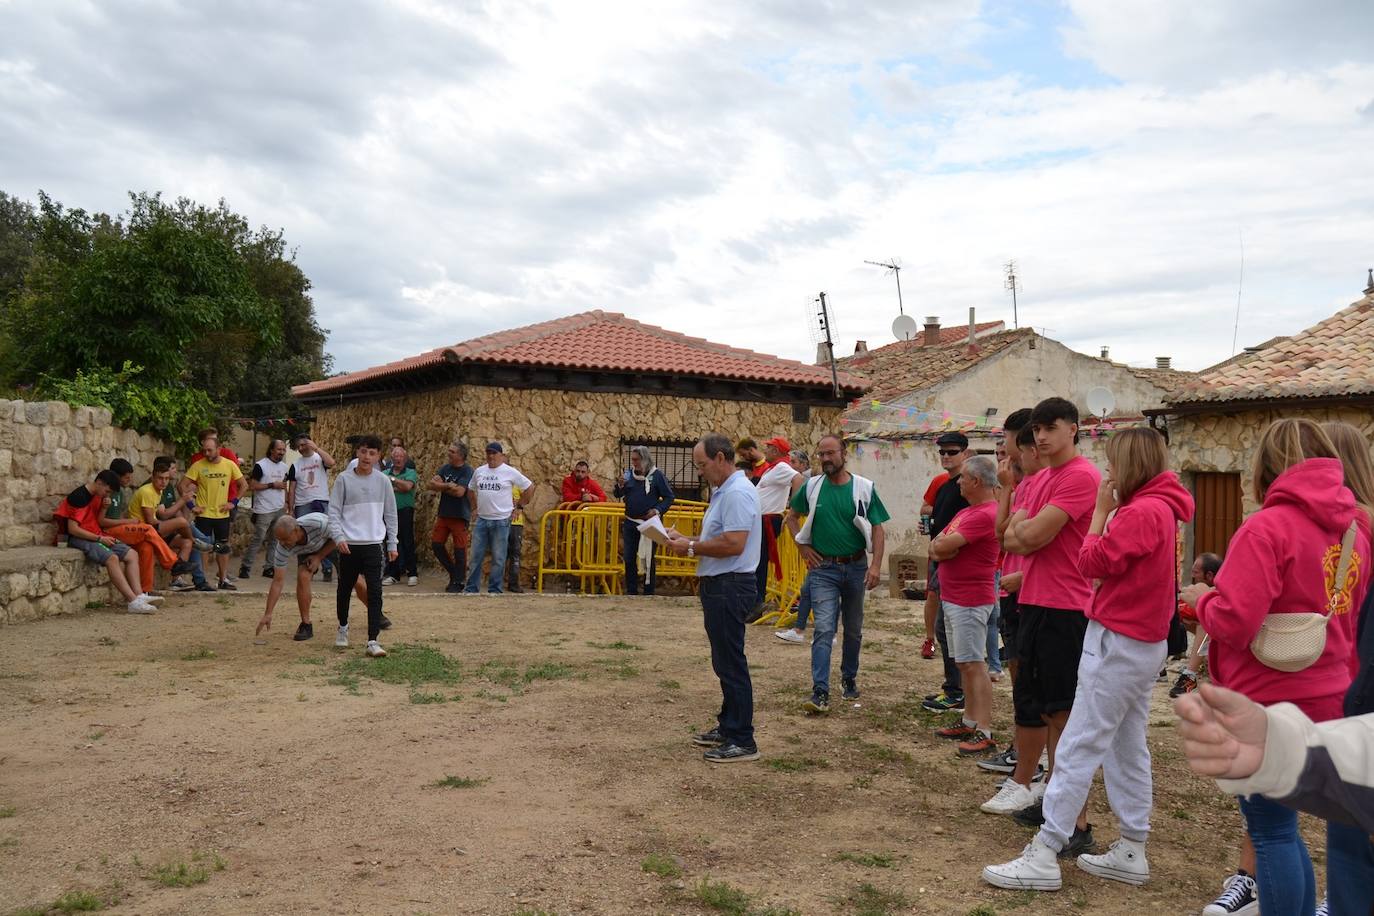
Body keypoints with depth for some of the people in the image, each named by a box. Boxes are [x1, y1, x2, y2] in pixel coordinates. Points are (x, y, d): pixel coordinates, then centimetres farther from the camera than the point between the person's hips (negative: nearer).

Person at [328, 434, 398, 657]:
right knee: (345, 589, 15)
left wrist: (392, 544, 7)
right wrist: (338, 536, -15)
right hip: (349, 545, 0)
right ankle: (343, 627, 40)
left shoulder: (382, 481, 3)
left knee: (375, 592, -8)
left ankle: (373, 641, -8)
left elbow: (390, 514, 9)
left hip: (374, 544, 0)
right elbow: (334, 511, -2)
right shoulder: (344, 479, -1)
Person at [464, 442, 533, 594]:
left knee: (498, 558, 1)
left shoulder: (510, 472, -3)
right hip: (481, 519, 4)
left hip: (501, 521, -4)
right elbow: (471, 490, 25)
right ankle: (471, 588, 12)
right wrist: (476, 506, 15)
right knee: (476, 556, 5)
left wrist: (519, 506, 3)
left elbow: (530, 487, 3)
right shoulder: (479, 471, 9)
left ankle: (495, 589, 9)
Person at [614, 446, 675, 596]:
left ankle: (649, 593, 13)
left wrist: (658, 510, -19)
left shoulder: (657, 475, -8)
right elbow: (618, 495, 8)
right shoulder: (629, 474, 4)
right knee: (629, 558, 8)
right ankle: (631, 591, 19)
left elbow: (669, 497, -5)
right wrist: (620, 486, -14)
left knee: (648, 559, 5)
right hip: (630, 523, 4)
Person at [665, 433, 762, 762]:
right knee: (724, 661, 17)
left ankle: (742, 741, 2)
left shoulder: (737, 493, -18)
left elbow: (733, 544, -26)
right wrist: (687, 541, 8)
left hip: (730, 587, -11)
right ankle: (728, 726, 27)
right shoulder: (724, 491, 15)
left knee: (731, 663, -5)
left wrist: (692, 547, -16)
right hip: (719, 585, 11)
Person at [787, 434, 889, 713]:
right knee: (824, 629, -10)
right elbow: (792, 517, 13)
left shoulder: (864, 488, -4)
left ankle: (849, 677, 35)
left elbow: (876, 529, -3)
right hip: (823, 568, -1)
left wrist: (876, 565, -13)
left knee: (853, 630, 15)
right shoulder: (811, 487, -1)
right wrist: (802, 547, 1)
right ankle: (820, 692, -12)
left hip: (856, 567, 1)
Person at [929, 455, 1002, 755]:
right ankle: (970, 722, 22)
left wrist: (943, 544, 0)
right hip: (951, 596, 10)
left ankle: (984, 733, -6)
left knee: (974, 664, -8)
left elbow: (941, 547, -22)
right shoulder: (965, 512, 16)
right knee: (964, 663, 14)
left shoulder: (986, 514, -19)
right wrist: (946, 547, -11)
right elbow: (936, 547, 10)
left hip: (970, 601, -10)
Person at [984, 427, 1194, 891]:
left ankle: (1044, 856, -3)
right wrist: (1111, 511, 3)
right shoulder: (1160, 508, 12)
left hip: (1118, 641, -10)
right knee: (1127, 748, 15)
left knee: (1078, 748, -7)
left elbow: (1093, 563, -16)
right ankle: (1131, 852, 22)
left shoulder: (1142, 511, -19)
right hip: (1143, 641, 10)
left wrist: (1101, 510, -8)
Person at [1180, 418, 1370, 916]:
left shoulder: (1267, 527, -19)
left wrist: (1201, 597, -6)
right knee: (1280, 824, 20)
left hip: (1268, 703, -8)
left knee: (1271, 831, 3)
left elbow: (1233, 621, -25)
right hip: (1325, 697, 8)